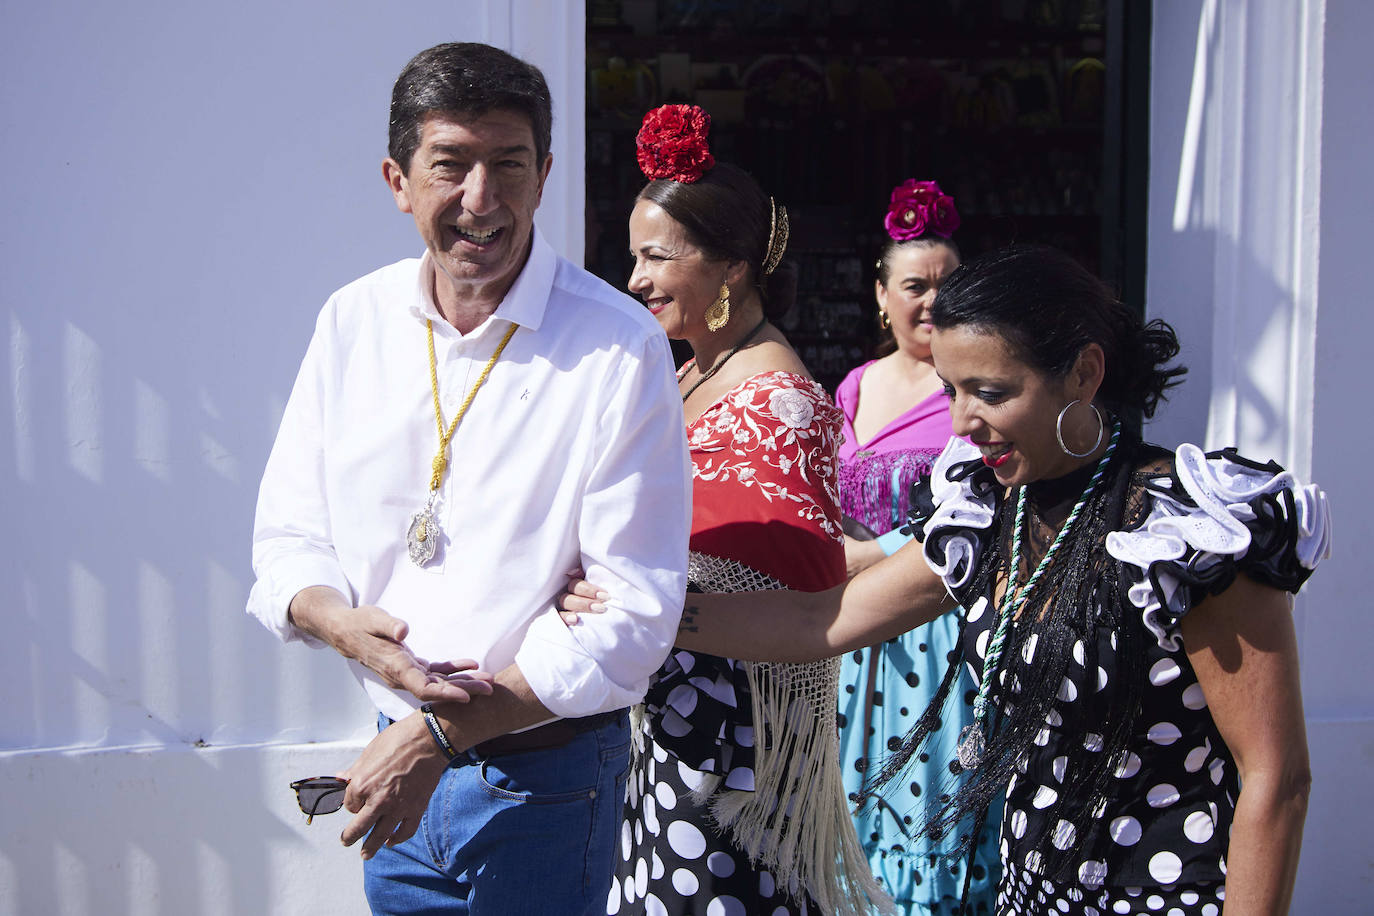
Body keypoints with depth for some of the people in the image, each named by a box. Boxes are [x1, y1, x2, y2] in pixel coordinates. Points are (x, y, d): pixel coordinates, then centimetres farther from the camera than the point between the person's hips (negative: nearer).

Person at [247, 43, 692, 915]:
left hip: (545, 776, -4)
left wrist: (439, 733, -20)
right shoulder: (354, 320, -1)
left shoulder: (620, 347, -16)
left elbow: (634, 614, -18)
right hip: (400, 748, 4)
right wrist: (340, 622, -17)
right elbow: (290, 533, 5)